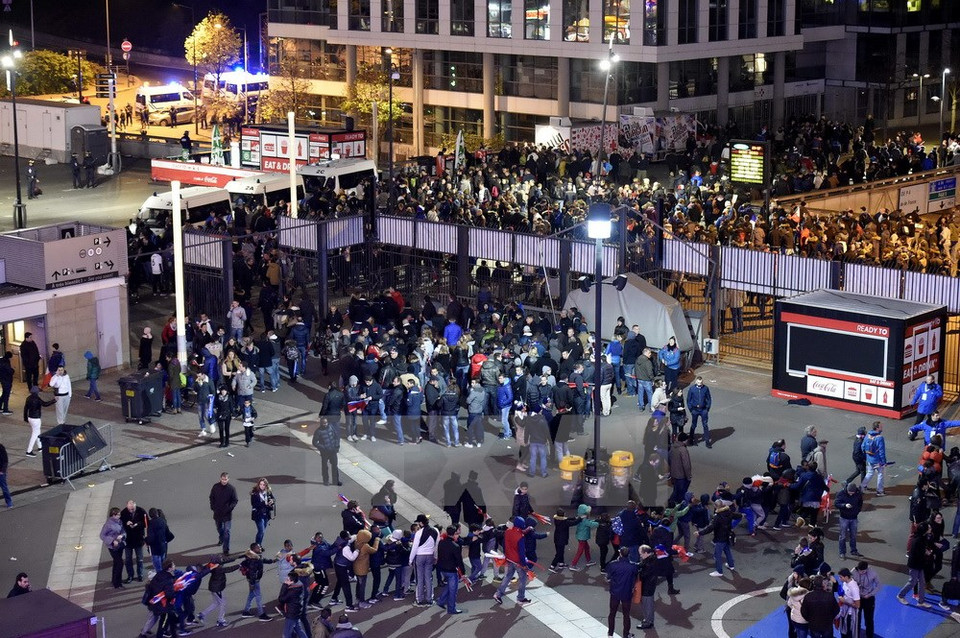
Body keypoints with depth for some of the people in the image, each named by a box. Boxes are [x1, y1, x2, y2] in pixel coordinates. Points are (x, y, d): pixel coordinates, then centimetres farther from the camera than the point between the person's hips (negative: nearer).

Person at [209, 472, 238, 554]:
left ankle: (226, 549, -5)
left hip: (227, 514, -4)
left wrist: (230, 508, -19)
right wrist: (212, 507, -2)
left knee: (226, 531, -7)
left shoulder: (231, 488, -11)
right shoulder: (215, 487, -4)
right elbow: (211, 498, 9)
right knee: (219, 528, 24)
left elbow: (235, 501, -5)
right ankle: (221, 539, 53)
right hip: (217, 513, 4)